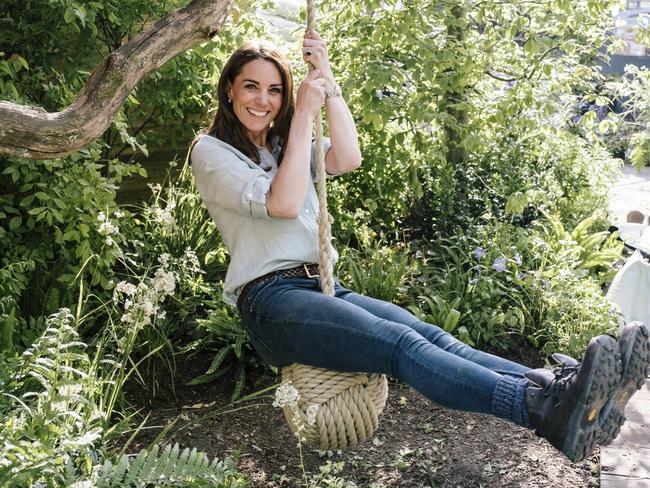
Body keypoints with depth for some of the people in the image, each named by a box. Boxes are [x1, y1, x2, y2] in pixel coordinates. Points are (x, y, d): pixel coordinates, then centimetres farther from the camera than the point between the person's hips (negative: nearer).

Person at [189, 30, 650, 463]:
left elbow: (348, 159, 3)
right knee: (403, 346, -32)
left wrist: (328, 80, 0)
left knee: (431, 336, -22)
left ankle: (562, 386, -41)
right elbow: (283, 203, -12)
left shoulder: (286, 143, 24)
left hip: (323, 287, 6)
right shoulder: (211, 151, 4)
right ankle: (549, 412, -50)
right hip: (270, 300, -6)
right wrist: (303, 115, -8)